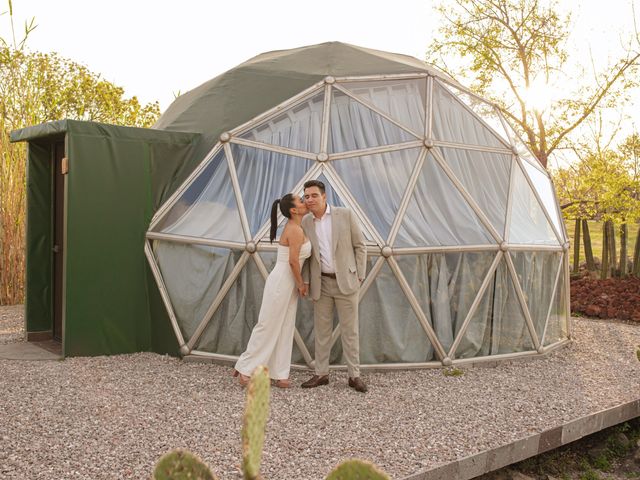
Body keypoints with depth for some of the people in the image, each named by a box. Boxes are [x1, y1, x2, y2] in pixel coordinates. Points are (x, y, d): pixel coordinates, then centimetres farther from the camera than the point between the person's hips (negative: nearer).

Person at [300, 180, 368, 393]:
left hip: (346, 281, -3)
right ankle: (321, 373, 19)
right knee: (321, 330, 10)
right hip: (321, 283, 3)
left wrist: (359, 276, -4)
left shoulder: (345, 215, -6)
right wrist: (305, 282, 4)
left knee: (350, 330, 3)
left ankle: (354, 375, 12)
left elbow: (360, 246, -1)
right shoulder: (305, 222, 2)